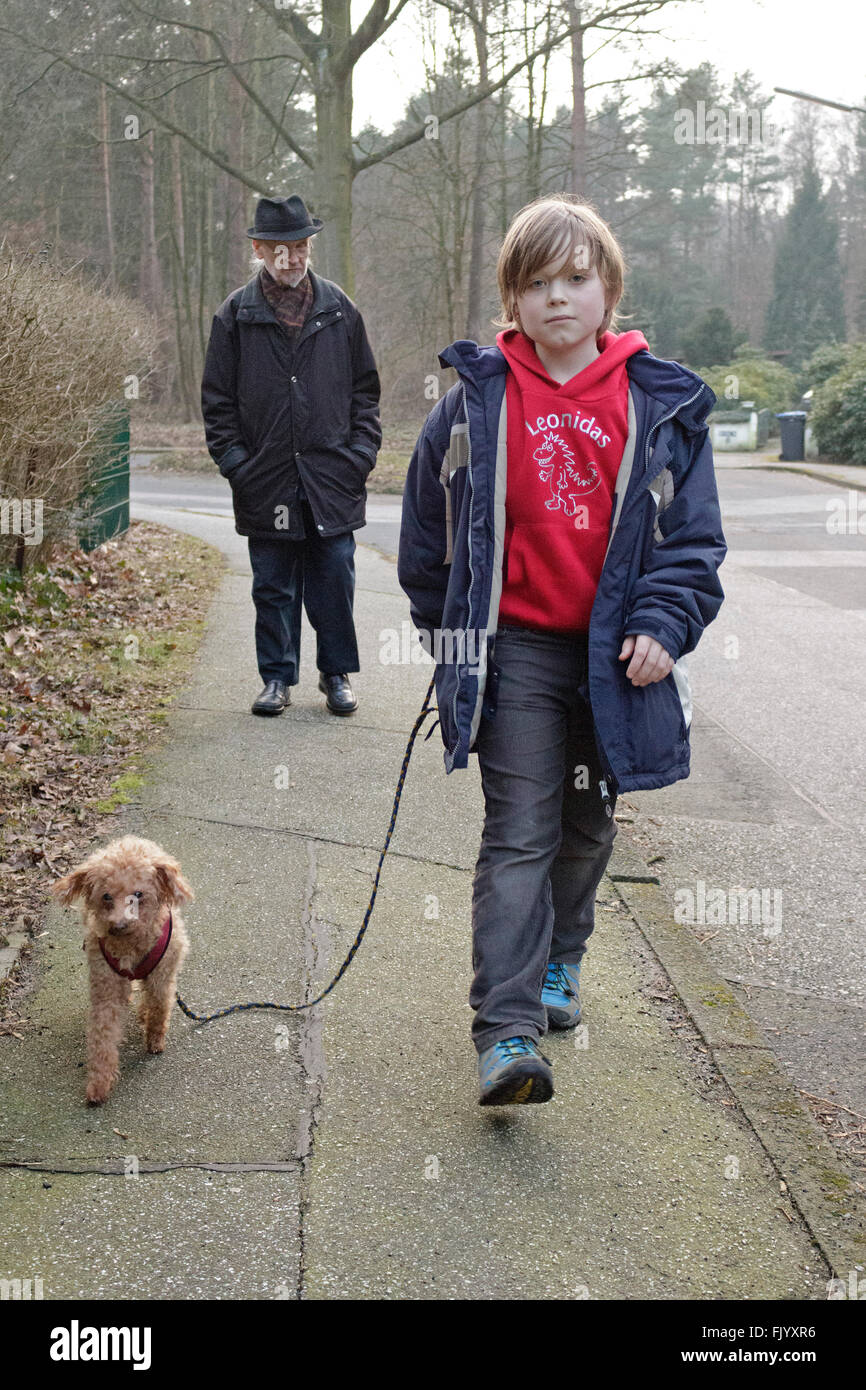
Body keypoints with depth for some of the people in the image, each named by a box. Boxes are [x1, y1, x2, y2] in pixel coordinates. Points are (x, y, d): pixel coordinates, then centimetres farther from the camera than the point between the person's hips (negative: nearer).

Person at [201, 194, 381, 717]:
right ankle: (278, 678, 19)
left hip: (332, 479, 0)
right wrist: (234, 459, -4)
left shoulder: (340, 311, 7)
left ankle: (337, 674, 18)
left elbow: (365, 390, 11)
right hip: (266, 481, 0)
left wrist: (362, 453, 1)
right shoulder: (236, 315, 3)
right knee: (274, 587, 7)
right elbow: (218, 399, 5)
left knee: (335, 583, 4)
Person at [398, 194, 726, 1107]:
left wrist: (664, 625, -10)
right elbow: (428, 531, 9)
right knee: (519, 834, -9)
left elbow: (694, 534, 3)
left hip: (615, 655, 2)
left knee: (587, 824, 18)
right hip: (516, 648, -2)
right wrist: (448, 635, 11)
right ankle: (506, 1032, -11)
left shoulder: (660, 405, -1)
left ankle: (559, 962, 41)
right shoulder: (477, 401, -2)